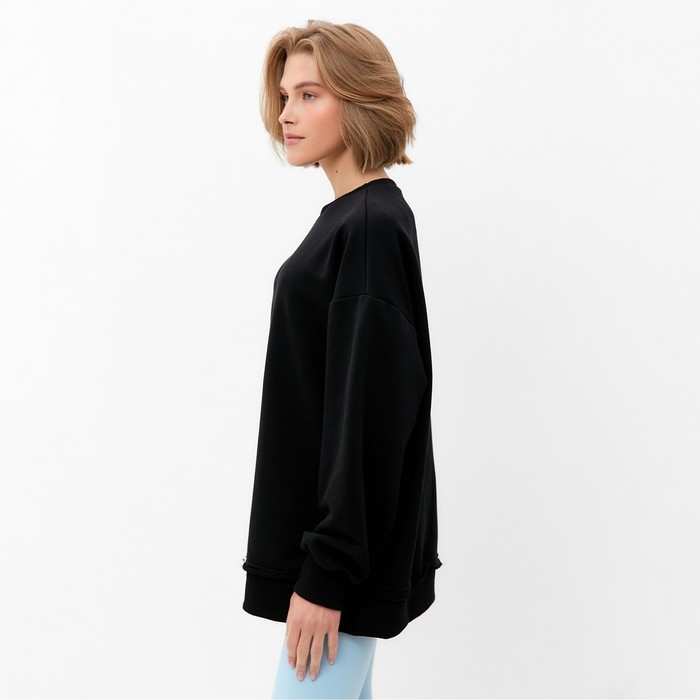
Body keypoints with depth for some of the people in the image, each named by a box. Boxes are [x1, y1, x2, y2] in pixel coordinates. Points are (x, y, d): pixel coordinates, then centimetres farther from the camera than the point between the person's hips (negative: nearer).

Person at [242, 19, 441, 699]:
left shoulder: (372, 227, -17)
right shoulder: (348, 217, 12)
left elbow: (368, 410, -22)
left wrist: (326, 575, -21)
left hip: (349, 544, -9)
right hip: (333, 532, 9)